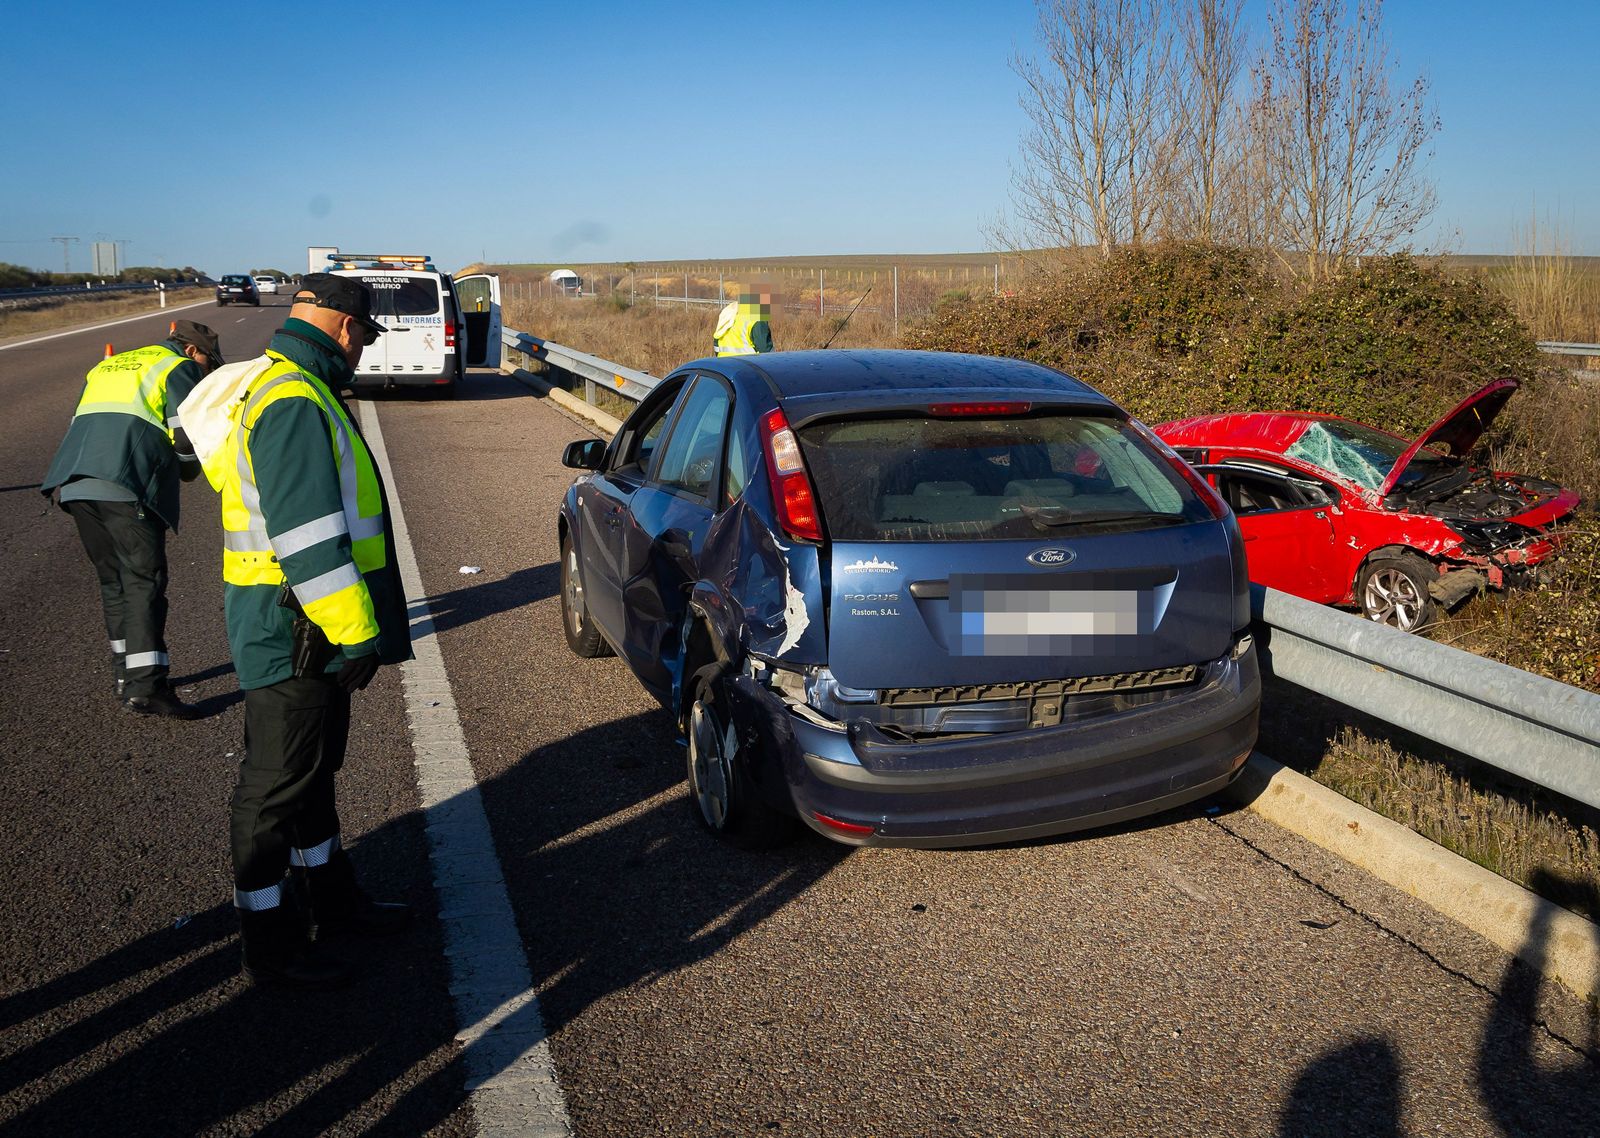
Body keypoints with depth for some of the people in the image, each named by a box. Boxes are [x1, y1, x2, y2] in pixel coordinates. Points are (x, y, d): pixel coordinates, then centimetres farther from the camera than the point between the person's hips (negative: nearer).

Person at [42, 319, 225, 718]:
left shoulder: (106, 367, 31)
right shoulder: (178, 367, 6)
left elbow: (84, 426, 29)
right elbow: (187, 435, -6)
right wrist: (188, 468, 13)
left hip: (76, 485, 8)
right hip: (127, 487, -8)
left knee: (113, 580, 15)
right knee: (144, 581, -8)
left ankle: (127, 674, 21)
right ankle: (146, 685, -15)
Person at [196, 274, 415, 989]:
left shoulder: (290, 388, 15)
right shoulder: (295, 404, -21)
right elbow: (309, 537, -27)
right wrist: (357, 632, -25)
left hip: (307, 632, 11)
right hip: (291, 633, -11)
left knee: (314, 768, 21)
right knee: (278, 782, 1)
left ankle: (330, 900, 38)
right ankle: (270, 944, 15)